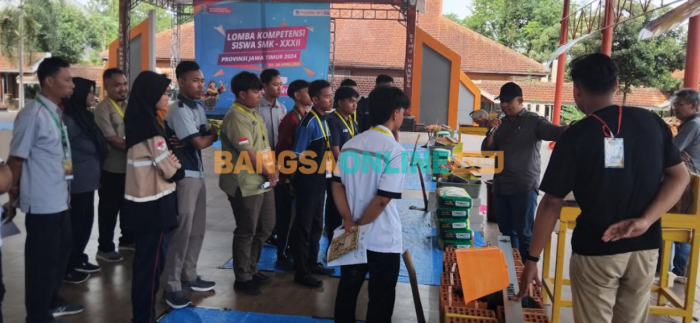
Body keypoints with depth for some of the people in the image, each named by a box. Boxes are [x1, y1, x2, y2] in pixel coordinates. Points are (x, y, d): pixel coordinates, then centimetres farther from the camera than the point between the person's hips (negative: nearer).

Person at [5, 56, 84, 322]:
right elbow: (16, 158, -15)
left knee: (61, 251, 20)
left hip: (60, 198, 9)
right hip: (42, 202, -9)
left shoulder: (56, 112, 9)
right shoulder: (33, 114, -18)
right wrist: (13, 197, -8)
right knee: (42, 258, 4)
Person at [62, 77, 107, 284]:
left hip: (87, 181, 9)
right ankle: (67, 268, 16)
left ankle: (78, 260, 32)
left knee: (85, 221, 17)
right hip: (77, 183, -9)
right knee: (76, 224, 2)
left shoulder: (84, 116, 10)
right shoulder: (69, 119, -18)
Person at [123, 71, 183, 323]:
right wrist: (178, 169, 4)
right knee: (152, 263, 2)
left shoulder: (137, 122, 9)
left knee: (144, 261, 19)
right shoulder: (150, 126, -19)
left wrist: (170, 156, 1)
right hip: (154, 206, -9)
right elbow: (171, 171, -15)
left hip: (141, 203, 9)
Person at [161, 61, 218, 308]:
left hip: (198, 174, 9)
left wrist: (210, 133, -9)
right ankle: (172, 286, 6)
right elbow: (199, 143, -17)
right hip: (183, 176, -9)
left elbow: (206, 136, 12)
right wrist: (214, 135, 1)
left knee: (197, 229, 14)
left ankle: (189, 276, 27)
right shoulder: (179, 110, -15)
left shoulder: (198, 108, 12)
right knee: (182, 231, -4)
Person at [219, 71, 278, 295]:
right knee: (246, 231, 1)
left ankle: (251, 270, 32)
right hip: (246, 184, -10)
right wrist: (269, 173, -10)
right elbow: (248, 152, -20)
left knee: (265, 227, 17)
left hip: (263, 181, 10)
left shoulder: (254, 114, 15)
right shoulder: (236, 117, -16)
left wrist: (273, 169, 4)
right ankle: (242, 278, 16)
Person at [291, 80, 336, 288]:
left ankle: (312, 263, 32)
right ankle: (301, 272, 11)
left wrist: (328, 166, 7)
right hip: (308, 181, -9)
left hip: (320, 180, 9)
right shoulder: (309, 123, -18)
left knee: (316, 225, 18)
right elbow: (298, 155, -19)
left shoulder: (323, 120, 8)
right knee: (304, 226, 1)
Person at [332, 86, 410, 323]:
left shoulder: (350, 144, 2)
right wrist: (359, 225, -8)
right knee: (380, 299, 9)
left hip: (353, 237, 6)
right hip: (383, 240, -6)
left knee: (347, 290, 20)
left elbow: (337, 184, 1)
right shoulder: (395, 150, -18)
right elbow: (383, 199, -21)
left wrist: (349, 221, -4)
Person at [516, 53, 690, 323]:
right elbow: (679, 176, 0)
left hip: (596, 250, -4)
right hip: (645, 247, 4)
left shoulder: (576, 136, -12)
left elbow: (552, 204, -11)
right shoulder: (652, 122, 0)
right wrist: (645, 220, -10)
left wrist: (532, 258, -5)